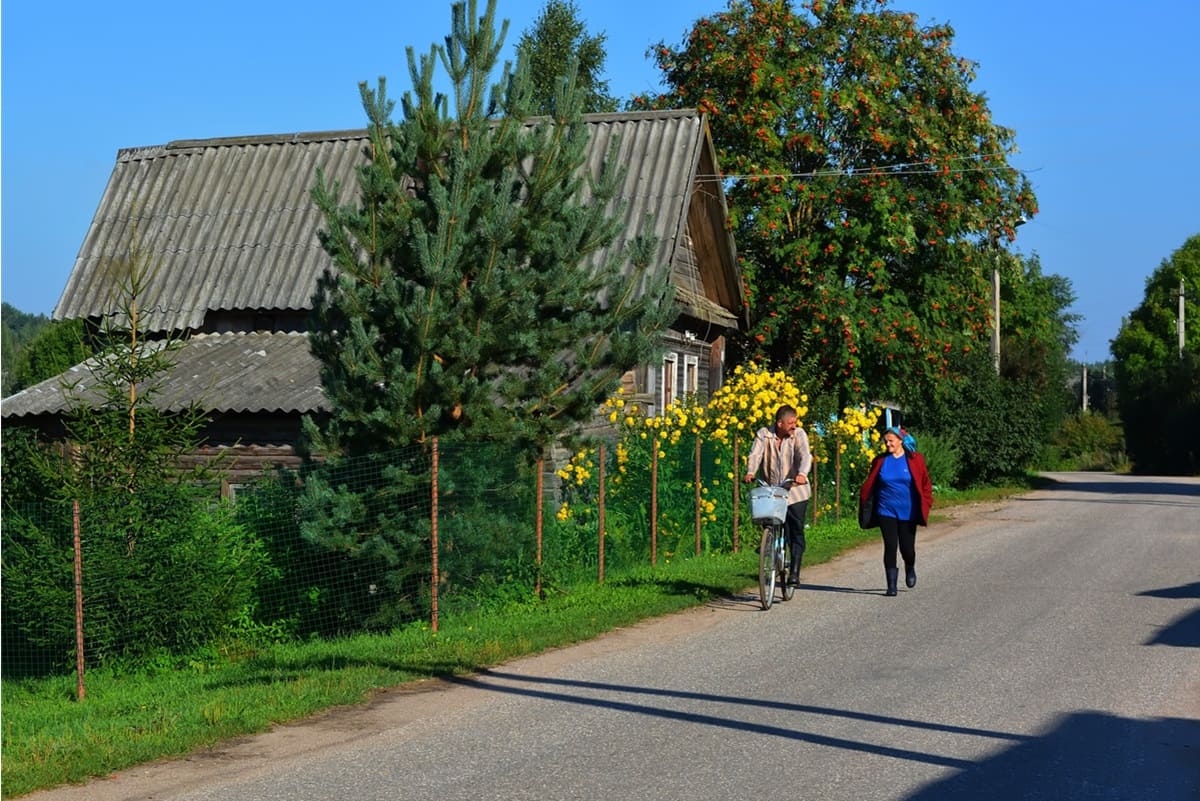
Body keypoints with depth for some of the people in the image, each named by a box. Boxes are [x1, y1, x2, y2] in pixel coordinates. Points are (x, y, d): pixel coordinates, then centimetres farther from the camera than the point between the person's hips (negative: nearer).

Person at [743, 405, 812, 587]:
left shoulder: (799, 434, -6)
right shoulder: (764, 434, -4)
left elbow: (805, 455, -21)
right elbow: (755, 454, -16)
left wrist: (802, 474, -41)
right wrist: (750, 472, -37)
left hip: (795, 491, -1)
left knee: (796, 531, -4)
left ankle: (794, 571, 2)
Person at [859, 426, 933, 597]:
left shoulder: (915, 460, -1)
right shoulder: (880, 461, 4)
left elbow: (925, 483, 4)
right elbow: (869, 485, 9)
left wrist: (926, 503, -4)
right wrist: (864, 503, -1)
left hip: (908, 512, -1)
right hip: (886, 511, 1)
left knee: (907, 547, 3)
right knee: (890, 547, -6)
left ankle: (910, 569, 37)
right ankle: (892, 585, 0)